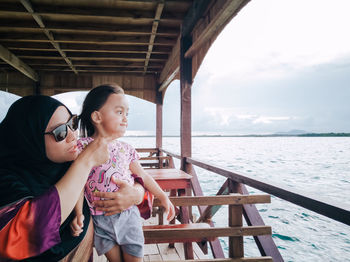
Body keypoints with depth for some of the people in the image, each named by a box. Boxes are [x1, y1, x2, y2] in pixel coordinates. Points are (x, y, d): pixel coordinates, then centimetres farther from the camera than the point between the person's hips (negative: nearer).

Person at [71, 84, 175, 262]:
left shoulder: (126, 149, 0)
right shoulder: (82, 147, -10)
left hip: (128, 215, 2)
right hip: (100, 219, -2)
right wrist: (78, 214, -18)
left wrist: (163, 197, 11)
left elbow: (143, 176, 9)